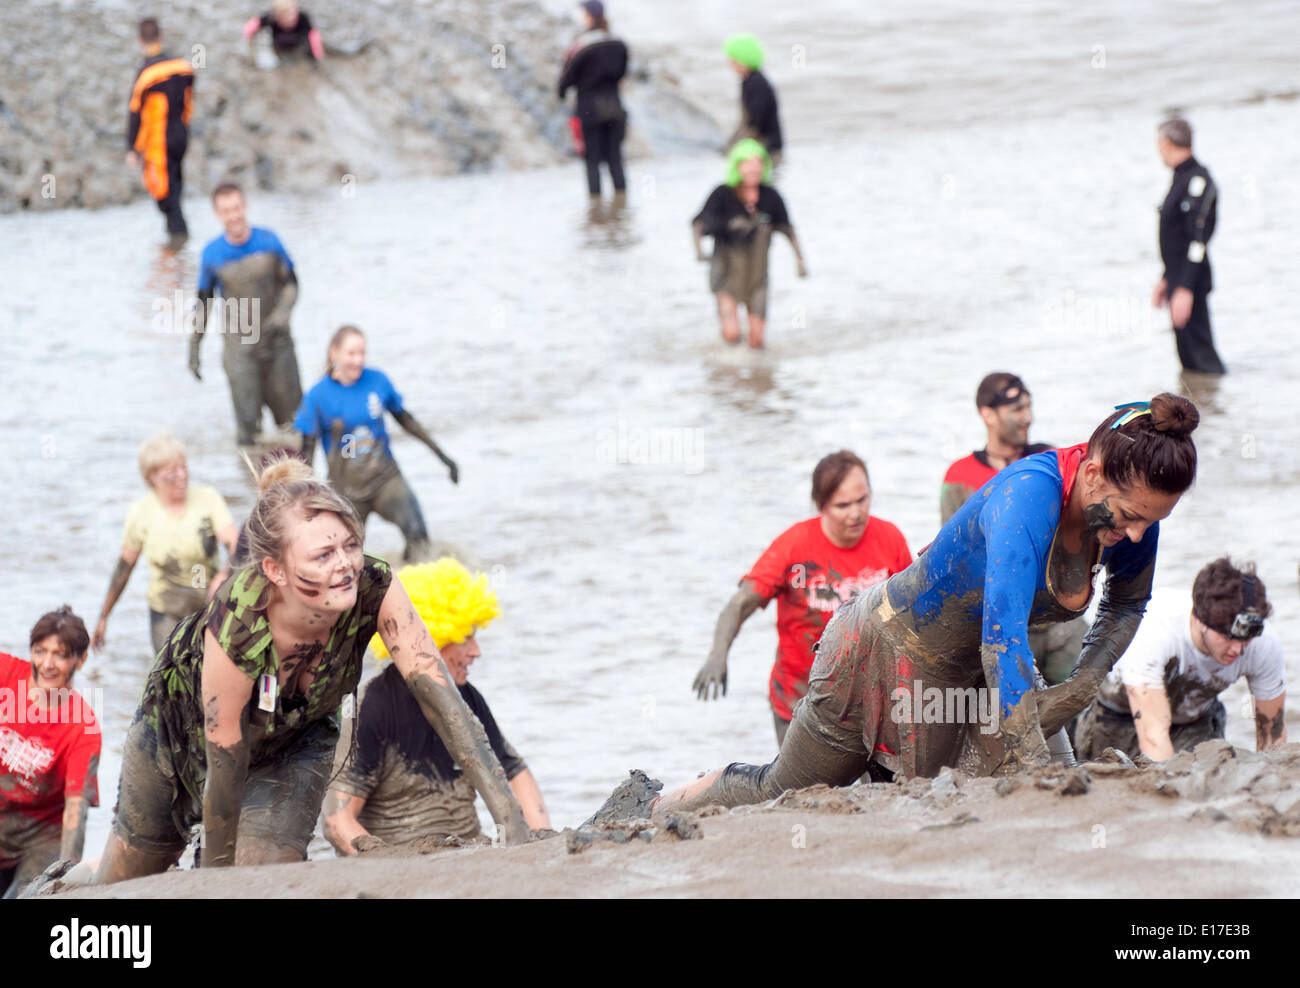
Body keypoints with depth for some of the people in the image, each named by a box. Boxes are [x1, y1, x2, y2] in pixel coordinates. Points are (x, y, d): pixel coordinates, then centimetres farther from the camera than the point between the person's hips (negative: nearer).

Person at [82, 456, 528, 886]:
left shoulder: (374, 590, -37)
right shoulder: (235, 629, -45)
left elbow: (436, 690, -39)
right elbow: (225, 768, -34)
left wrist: (508, 812, -47)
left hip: (294, 740, 2)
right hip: (183, 721, -2)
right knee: (128, 875, 19)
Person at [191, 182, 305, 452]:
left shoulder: (268, 242, -4)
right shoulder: (212, 255, -5)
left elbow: (290, 283, 5)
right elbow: (203, 303, 6)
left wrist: (282, 314, -15)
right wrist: (194, 349, 7)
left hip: (276, 341, 1)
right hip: (239, 346, -1)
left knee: (291, 414, 4)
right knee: (247, 423, -6)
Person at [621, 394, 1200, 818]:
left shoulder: (1132, 506, -16)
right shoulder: (1028, 495, -39)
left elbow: (1127, 605, 6)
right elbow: (1002, 633, -49)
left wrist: (1078, 693, -10)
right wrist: (1032, 768, -55)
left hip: (965, 673, 7)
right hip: (891, 646, -7)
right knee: (783, 794, 10)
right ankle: (645, 810, 34)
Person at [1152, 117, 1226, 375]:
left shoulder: (1198, 181, -16)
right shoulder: (1181, 179, 15)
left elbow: (1198, 241, -21)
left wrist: (1185, 289, -24)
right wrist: (1165, 280, 24)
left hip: (1191, 284, -10)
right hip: (1178, 282, 10)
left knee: (1202, 357, -11)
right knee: (1188, 356, 12)